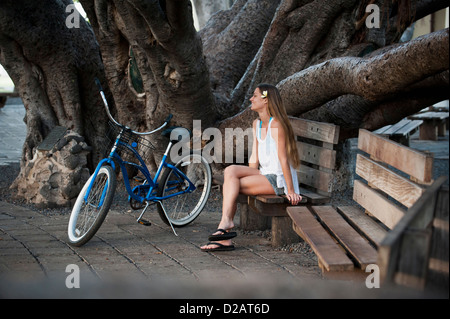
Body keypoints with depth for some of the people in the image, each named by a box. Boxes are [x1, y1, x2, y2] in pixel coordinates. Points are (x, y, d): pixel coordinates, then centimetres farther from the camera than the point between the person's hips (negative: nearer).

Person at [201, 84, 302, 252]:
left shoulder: (276, 124, -17)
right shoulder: (257, 124, 12)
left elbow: (283, 159, -20)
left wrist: (291, 191, -21)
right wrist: (249, 176, 8)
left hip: (278, 180, -8)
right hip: (264, 173, 8)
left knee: (232, 184, -18)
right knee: (230, 171, -14)